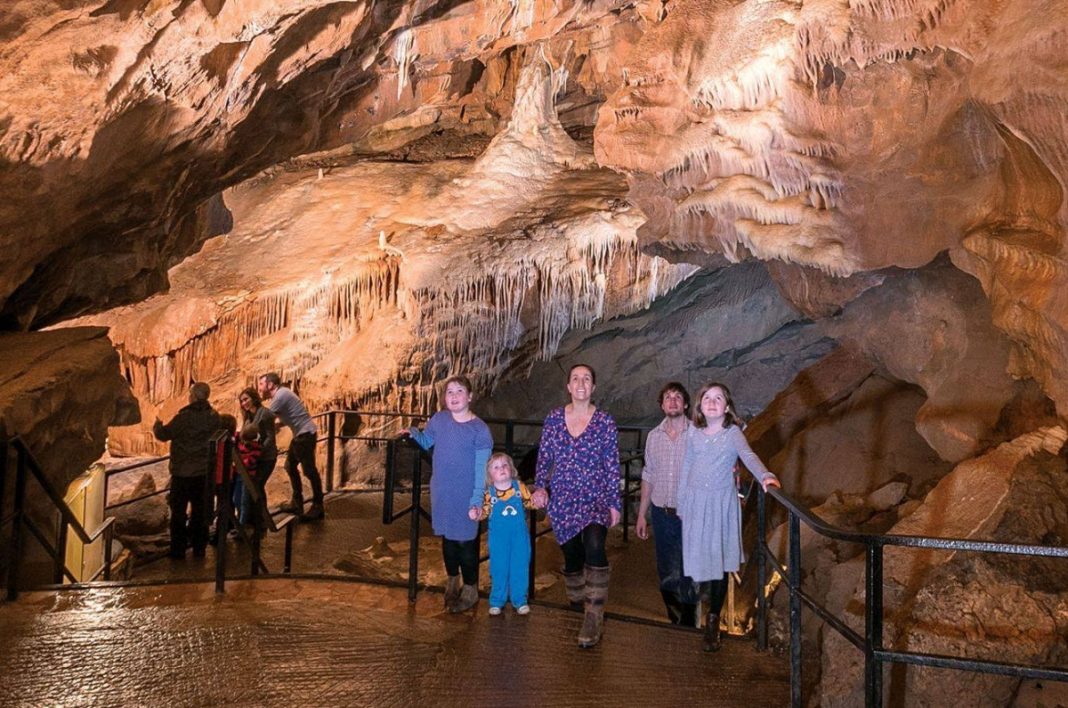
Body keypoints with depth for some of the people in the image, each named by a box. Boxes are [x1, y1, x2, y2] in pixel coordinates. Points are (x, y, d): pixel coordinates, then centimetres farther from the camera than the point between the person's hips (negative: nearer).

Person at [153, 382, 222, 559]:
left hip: (183, 472, -4)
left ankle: (178, 549, 11)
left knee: (178, 511, 7)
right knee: (200, 510, 14)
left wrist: (157, 426, 11)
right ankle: (199, 547, 20)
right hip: (204, 471, 5)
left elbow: (164, 435, -11)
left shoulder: (185, 416, -18)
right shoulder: (213, 417, -2)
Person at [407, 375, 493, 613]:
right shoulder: (439, 419, -1)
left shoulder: (479, 429, -13)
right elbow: (425, 442, 17)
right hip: (441, 493, 4)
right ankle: (452, 580, 39)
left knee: (465, 541, 5)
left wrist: (477, 500, -16)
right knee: (447, 537, 18)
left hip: (466, 496, -4)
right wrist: (414, 433, -4)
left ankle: (470, 589, 24)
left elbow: (481, 469, -12)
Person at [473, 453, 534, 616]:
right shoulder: (489, 493, -9)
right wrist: (477, 514, -24)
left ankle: (520, 600, 23)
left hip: (519, 535, 1)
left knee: (520, 567, 8)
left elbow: (529, 503, 4)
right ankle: (497, 601, 23)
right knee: (499, 568, 8)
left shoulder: (520, 487, -5)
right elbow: (485, 510, -4)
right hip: (498, 537, -1)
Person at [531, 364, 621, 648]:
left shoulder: (605, 422, -3)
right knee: (572, 555, 11)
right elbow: (544, 457, 8)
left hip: (595, 497, -3)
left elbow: (612, 465, 0)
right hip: (562, 500, 3)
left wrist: (615, 504, -1)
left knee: (594, 547, -25)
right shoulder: (553, 419, 3)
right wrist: (540, 486, -7)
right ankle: (577, 601, 38)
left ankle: (593, 618, -18)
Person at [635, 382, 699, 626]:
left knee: (686, 573, 0)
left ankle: (688, 624, 16)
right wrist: (641, 515, 14)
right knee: (666, 573, 14)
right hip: (661, 514, 4)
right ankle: (674, 620, 31)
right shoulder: (654, 436, 6)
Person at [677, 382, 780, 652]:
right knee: (699, 557, 3)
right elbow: (687, 467, 10)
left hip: (722, 501, -2)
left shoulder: (733, 433, -6)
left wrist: (764, 475, -43)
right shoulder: (693, 433, 4)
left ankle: (713, 621, 12)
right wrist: (682, 501, 11)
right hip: (696, 500, 2)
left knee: (720, 560, 0)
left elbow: (748, 456, -23)